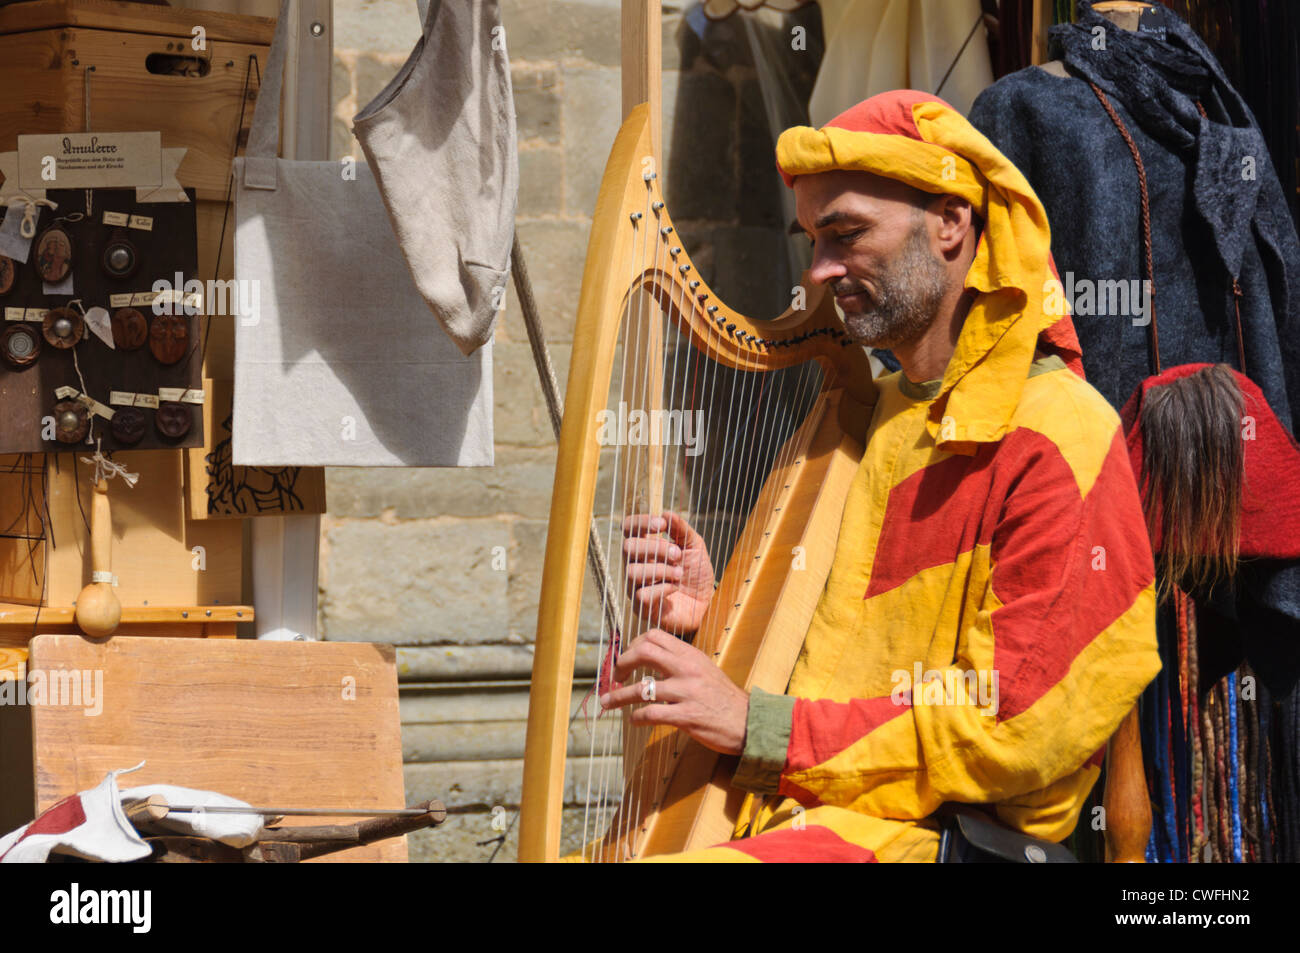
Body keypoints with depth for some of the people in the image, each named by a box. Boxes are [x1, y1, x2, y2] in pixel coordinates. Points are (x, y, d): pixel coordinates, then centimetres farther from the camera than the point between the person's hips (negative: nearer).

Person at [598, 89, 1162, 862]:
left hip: (937, 831, -8)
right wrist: (709, 619, -1)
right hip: (800, 813, 8)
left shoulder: (1058, 436, -9)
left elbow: (1026, 729, -16)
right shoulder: (874, 421, 18)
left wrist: (757, 726, -16)